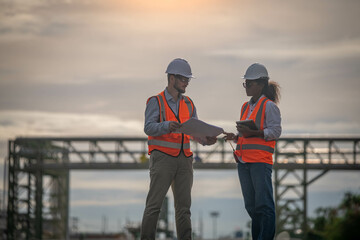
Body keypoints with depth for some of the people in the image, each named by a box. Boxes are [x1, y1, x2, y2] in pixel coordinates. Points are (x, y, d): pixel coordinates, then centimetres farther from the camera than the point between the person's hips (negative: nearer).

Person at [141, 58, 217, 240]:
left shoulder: (188, 104, 16)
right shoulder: (156, 102, -1)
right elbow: (149, 128, -14)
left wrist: (206, 140, -11)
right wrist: (168, 126, -32)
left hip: (184, 160, 6)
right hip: (162, 157, -5)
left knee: (184, 205, 5)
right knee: (154, 203, -8)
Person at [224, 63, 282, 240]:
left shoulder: (269, 106, -4)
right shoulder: (246, 107, 19)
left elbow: (275, 132, -12)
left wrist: (252, 132, -21)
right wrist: (235, 137, 6)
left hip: (261, 161, -8)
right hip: (243, 162, 8)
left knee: (264, 205, -9)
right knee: (251, 206, 9)